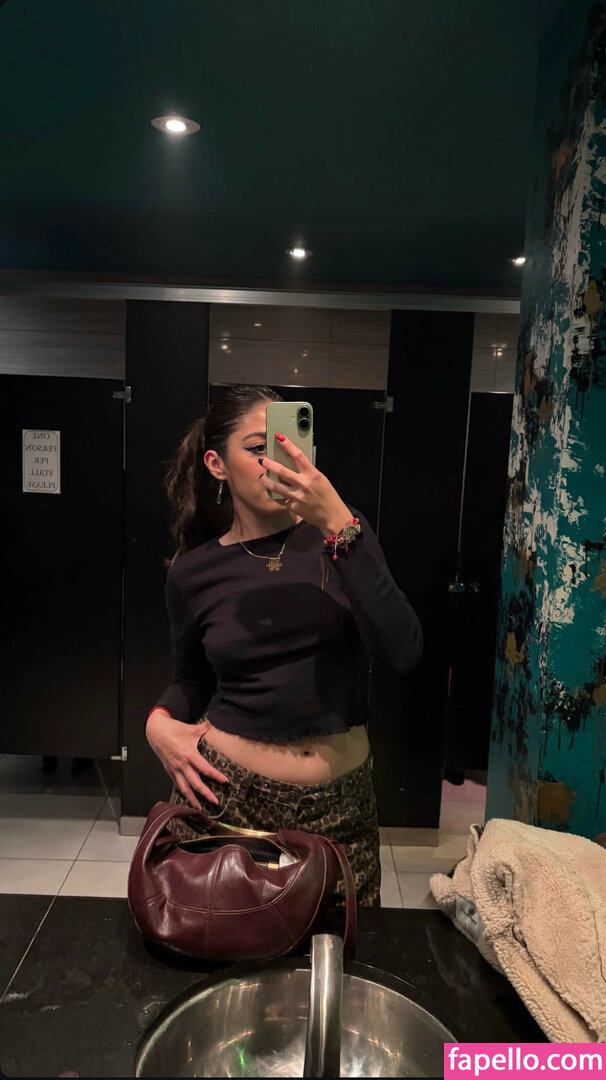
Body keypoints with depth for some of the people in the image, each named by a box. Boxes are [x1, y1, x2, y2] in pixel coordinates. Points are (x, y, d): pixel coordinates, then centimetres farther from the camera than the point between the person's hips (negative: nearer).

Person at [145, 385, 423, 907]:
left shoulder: (341, 532, -5)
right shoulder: (193, 573, -2)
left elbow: (403, 652, -19)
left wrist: (340, 525, -26)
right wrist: (160, 720, -8)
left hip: (340, 801, 0)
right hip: (224, 792, 0)